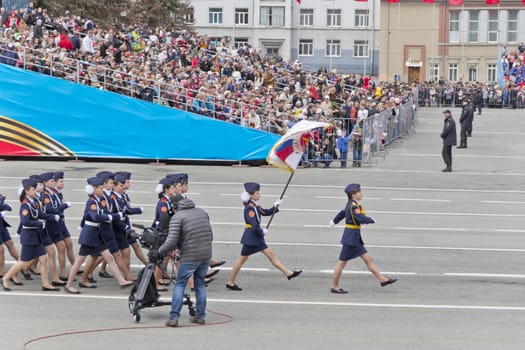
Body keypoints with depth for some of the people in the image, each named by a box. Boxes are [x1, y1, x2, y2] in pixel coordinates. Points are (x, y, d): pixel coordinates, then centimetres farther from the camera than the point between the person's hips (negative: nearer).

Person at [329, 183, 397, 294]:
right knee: (342, 262, 0)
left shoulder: (351, 205, 9)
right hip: (350, 238, -10)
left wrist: (334, 221, 44)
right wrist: (371, 220, -10)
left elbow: (343, 213, 27)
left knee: (368, 259, 8)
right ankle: (334, 287, 9)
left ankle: (382, 280, 10)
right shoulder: (353, 207, -20)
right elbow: (362, 219, -30)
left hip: (356, 239, 10)